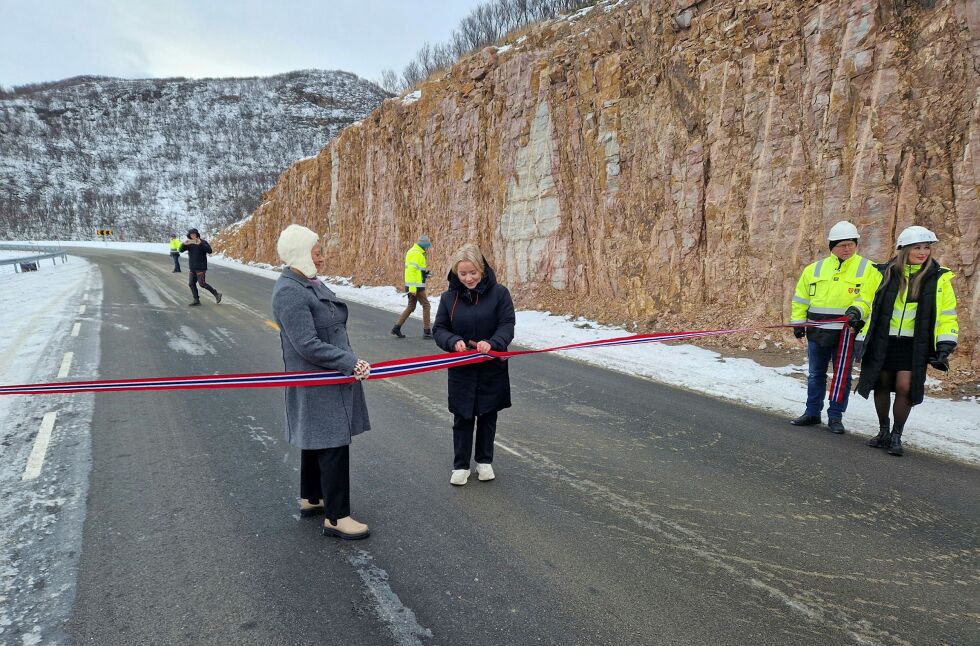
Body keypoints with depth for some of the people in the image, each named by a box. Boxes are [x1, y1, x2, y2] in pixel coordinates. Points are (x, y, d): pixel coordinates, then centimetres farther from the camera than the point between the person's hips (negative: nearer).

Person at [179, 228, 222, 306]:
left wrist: (200, 243, -35)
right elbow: (180, 250, -2)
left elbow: (209, 250, -23)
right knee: (191, 283, 5)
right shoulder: (189, 244, 8)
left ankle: (216, 294, -2)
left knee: (202, 283, -14)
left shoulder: (203, 242, -7)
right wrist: (184, 244, -23)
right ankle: (196, 300, 11)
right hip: (193, 268, 7)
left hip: (201, 267, -7)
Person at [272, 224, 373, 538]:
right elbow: (308, 345, -26)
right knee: (333, 443, -4)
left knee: (315, 439, 20)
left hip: (328, 378, 10)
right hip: (317, 385, -10)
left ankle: (310, 499, 36)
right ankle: (336, 518, 7)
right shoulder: (289, 293, -22)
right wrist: (352, 363, -21)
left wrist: (350, 364, 14)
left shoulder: (310, 283, 10)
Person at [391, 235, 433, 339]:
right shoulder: (417, 254, -16)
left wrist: (424, 271, 11)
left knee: (411, 306, 13)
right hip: (416, 286, -10)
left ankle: (397, 328, 12)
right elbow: (412, 270, -23)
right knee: (426, 305, -1)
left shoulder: (412, 251, 16)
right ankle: (427, 331, 2)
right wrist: (413, 288, -25)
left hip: (412, 286, 10)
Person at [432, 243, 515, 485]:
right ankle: (460, 465, 23)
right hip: (461, 368, 1)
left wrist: (492, 343, -30)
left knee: (488, 415, 14)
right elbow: (439, 329, 1)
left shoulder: (499, 292, -9)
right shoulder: (449, 297, -2)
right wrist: (454, 341, -21)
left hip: (492, 368, -1)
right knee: (462, 417, 8)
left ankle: (484, 461, 32)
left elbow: (507, 325, -11)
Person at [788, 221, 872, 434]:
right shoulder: (815, 269, 8)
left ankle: (835, 417, 16)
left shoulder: (866, 268, 0)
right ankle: (812, 412, 22)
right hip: (817, 332, 3)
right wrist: (798, 322, 6)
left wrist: (857, 310, -28)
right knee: (815, 374, 11)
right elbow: (801, 298, 13)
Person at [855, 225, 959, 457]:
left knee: (905, 387, -8)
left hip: (914, 345, -1)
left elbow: (947, 316, 5)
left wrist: (945, 346, -3)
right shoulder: (884, 273, -1)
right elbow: (865, 302, 9)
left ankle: (896, 436, 9)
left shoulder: (939, 278, 0)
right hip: (882, 342, 1)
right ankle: (883, 432, 25)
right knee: (882, 385, 7)